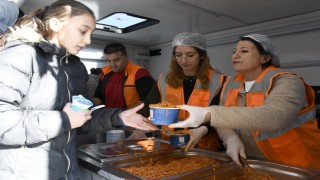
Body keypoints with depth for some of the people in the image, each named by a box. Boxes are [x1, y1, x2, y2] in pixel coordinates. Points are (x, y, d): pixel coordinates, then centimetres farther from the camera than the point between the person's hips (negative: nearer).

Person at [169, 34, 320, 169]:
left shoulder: (287, 82, -16)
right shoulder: (231, 85, 3)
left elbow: (273, 117, -35)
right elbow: (223, 118, -1)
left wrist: (208, 113, -42)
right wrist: (231, 138, -23)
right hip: (246, 162, 4)